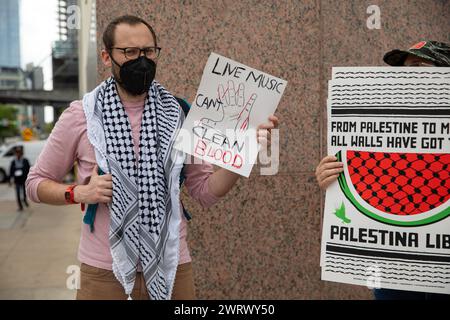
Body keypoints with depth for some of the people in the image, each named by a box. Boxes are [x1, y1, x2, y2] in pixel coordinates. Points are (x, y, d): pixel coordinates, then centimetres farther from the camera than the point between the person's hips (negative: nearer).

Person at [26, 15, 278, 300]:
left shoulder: (178, 115, 0)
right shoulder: (81, 116, -5)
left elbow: (206, 191, 1)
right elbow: (37, 182, 4)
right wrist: (78, 193, -14)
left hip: (171, 265, 2)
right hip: (103, 267, -1)